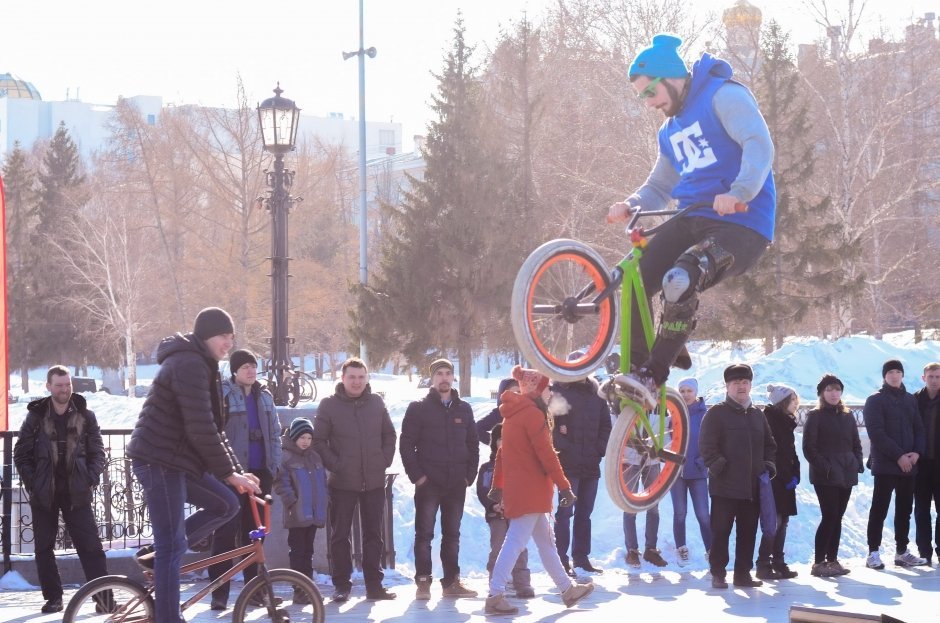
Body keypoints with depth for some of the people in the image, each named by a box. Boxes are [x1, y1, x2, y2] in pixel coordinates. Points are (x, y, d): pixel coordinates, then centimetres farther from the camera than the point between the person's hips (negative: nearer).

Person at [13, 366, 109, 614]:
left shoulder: (85, 416, 2)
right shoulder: (36, 417, 2)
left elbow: (97, 452, 6)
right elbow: (21, 454, 5)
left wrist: (91, 481, -6)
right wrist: (32, 484, -3)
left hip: (76, 493, -1)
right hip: (43, 494, 1)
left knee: (90, 545, -6)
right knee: (44, 548, 4)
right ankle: (53, 597, 13)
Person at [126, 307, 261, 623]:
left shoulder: (202, 366, 17)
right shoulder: (188, 365, -17)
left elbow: (213, 428, 19)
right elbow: (201, 429, -23)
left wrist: (235, 471, 11)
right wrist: (229, 472, -16)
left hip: (175, 460, 10)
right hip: (159, 460, -10)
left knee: (225, 504, 10)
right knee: (173, 545, -8)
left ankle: (156, 555, 11)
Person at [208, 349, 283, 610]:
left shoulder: (264, 397, 14)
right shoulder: (222, 393, -5)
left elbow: (275, 434, 18)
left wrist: (274, 465, 8)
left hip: (260, 472, 5)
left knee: (254, 531, 10)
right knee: (227, 531, -8)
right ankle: (220, 591, -5)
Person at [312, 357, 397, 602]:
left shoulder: (376, 402, 5)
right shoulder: (329, 405, -3)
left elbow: (389, 435, 14)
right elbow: (319, 440, -2)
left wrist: (385, 460, 2)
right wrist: (335, 464, -10)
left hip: (374, 481, 3)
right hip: (342, 482, -2)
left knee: (374, 535, 8)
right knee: (340, 535, 3)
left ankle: (374, 584, 15)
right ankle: (341, 585, 10)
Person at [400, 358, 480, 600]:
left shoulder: (464, 410, 11)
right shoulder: (418, 409, 0)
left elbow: (473, 444, 13)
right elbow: (406, 444, -4)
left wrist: (470, 474, 3)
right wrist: (416, 475, -11)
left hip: (456, 484, 4)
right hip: (428, 483, -4)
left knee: (452, 534, 9)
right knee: (424, 533, -1)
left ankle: (451, 581, 15)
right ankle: (423, 582, 3)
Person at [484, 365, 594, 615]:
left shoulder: (513, 414, 15)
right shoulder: (533, 414, -14)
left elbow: (502, 453, 19)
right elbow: (546, 455, -17)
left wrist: (498, 485, 23)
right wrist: (564, 486, -14)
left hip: (515, 489, 10)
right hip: (531, 491, -10)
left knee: (545, 540, 16)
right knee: (515, 542, -10)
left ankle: (567, 589, 25)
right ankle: (494, 597, -12)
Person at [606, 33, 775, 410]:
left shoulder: (724, 96, -5)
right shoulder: (671, 131, 21)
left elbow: (759, 145, -20)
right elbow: (659, 187, 25)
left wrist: (739, 192, -37)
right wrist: (631, 205, 2)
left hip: (741, 227, -8)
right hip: (692, 220, 8)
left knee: (679, 281, -32)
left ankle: (651, 379, -23)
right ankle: (633, 370, 0)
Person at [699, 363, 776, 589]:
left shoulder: (757, 415, 15)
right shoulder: (717, 413, -3)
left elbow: (769, 445, 23)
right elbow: (706, 445, -9)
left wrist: (767, 466, 9)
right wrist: (719, 467, -15)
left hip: (753, 486, 5)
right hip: (724, 485, -5)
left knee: (748, 532, 9)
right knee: (721, 531, -2)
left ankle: (743, 573, 16)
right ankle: (717, 574, 5)